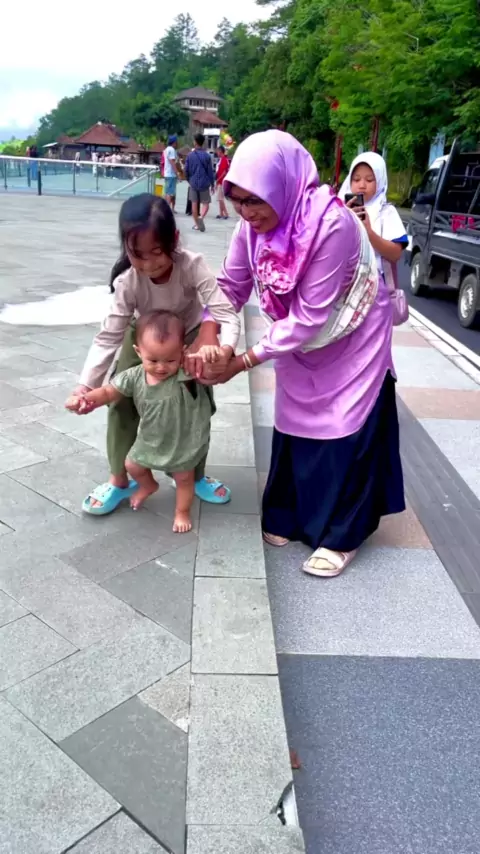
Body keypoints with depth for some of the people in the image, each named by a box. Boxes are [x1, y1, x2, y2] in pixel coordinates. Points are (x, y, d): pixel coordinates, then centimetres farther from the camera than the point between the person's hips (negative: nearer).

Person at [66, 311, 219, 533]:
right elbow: (108, 392, -9)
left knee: (183, 478, 16)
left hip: (183, 442, -5)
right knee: (133, 466, 24)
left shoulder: (187, 373, -32)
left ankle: (182, 512, 44)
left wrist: (209, 351, -68)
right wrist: (85, 399, -24)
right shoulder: (134, 377, -18)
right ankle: (148, 486, 58)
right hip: (150, 439, 5)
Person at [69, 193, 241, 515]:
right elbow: (109, 336, -28)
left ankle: (195, 475, 24)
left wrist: (225, 350, -61)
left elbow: (226, 313, -40)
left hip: (190, 335, 0)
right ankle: (120, 480, 11)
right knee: (122, 400, -6)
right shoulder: (127, 282, -32)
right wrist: (87, 384, -35)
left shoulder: (192, 265, -37)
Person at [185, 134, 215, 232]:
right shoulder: (207, 156, -5)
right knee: (206, 203, 5)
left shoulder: (190, 155, -1)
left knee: (194, 204, 10)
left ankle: (197, 224, 14)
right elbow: (210, 171, -3)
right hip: (204, 183, -1)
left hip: (193, 183, 2)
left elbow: (186, 170, 2)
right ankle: (201, 217, -24)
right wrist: (212, 184, 7)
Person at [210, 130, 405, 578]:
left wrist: (245, 361, -28)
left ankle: (340, 536, 18)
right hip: (300, 340, 6)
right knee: (293, 426, 13)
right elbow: (230, 286, -9)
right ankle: (289, 515, 31)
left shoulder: (333, 225, -35)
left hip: (352, 339, -5)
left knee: (344, 433, 1)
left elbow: (310, 315, -32)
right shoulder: (253, 224, -17)